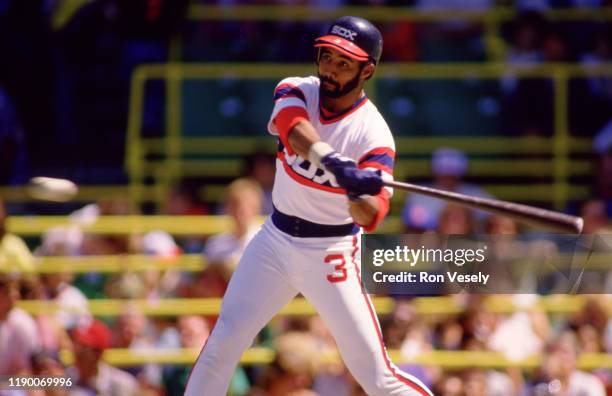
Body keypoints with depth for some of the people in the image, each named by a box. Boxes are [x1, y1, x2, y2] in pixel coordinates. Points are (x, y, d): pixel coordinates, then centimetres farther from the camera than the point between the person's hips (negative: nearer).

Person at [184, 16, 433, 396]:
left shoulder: (374, 134, -16)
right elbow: (296, 131, -32)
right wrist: (337, 165, -51)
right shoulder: (295, 92, -7)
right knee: (224, 342, -1)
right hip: (276, 238, 4)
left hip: (331, 251, -4)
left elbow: (370, 218, -29)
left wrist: (358, 194, -52)